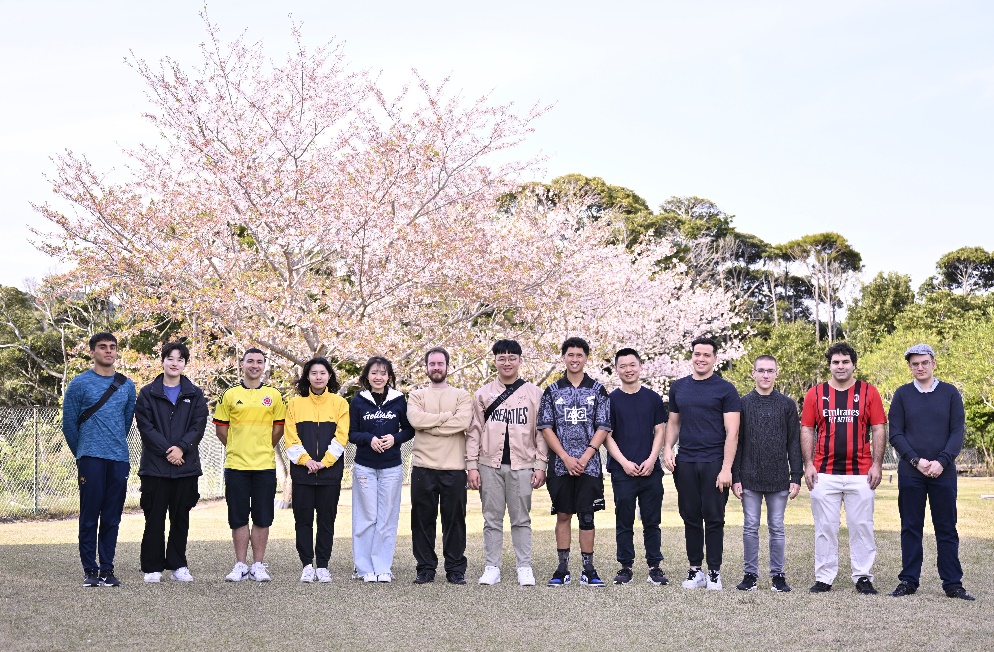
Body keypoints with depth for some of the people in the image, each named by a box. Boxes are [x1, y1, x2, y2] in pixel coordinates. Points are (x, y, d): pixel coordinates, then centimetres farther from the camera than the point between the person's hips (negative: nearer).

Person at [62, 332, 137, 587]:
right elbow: (69, 423, 5)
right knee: (89, 516, -2)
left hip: (119, 460, 3)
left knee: (112, 518, 5)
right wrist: (82, 453, 11)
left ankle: (107, 569, 11)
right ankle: (90, 570, 5)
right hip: (91, 459, -3)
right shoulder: (80, 383, 0)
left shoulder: (127, 385, 12)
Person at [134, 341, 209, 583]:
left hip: (186, 465, 2)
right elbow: (145, 426, -3)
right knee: (154, 519, 1)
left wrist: (182, 448, -14)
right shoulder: (148, 393, 6)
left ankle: (178, 565, 16)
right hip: (154, 465, -2)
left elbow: (198, 426, 1)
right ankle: (152, 568, 8)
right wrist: (166, 450, -13)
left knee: (181, 518, 7)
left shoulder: (195, 394, 10)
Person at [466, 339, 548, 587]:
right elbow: (474, 432, 7)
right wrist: (472, 466, 0)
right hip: (490, 465, 1)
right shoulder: (483, 394, 9)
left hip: (522, 465, -1)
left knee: (521, 519, 3)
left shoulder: (534, 393, 6)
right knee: (492, 518, 5)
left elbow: (541, 432, 5)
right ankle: (492, 567, 11)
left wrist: (540, 465, -2)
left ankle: (524, 567, 10)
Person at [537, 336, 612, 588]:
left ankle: (588, 569, 7)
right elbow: (546, 428, 2)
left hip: (589, 464, -1)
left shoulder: (597, 390, 5)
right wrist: (566, 458, -8)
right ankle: (563, 569, 12)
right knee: (563, 515, 5)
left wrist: (585, 457, -10)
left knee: (587, 517, 0)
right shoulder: (552, 391, 6)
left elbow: (603, 428, 0)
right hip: (560, 465, 1)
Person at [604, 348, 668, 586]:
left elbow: (660, 432, 8)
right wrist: (624, 462, -9)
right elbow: (606, 436, 2)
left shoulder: (653, 398, 9)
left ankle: (655, 567, 11)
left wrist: (651, 460, -5)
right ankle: (626, 567, 11)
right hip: (622, 471, -1)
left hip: (651, 470, 1)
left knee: (652, 521, 5)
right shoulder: (611, 400, 3)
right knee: (624, 522, 3)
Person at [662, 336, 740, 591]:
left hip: (714, 463, -4)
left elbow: (731, 432, -6)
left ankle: (714, 572, 9)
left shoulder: (725, 389, -2)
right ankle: (695, 571, 16)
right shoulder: (678, 387, 12)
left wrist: (726, 468, -13)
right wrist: (668, 448, 2)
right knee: (691, 518, 8)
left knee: (714, 519, 0)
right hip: (685, 463, 4)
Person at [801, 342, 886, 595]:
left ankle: (863, 577, 12)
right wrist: (808, 464, 0)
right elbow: (807, 431, 8)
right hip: (824, 474, 1)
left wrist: (877, 464, -2)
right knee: (825, 527, 4)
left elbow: (878, 430, 5)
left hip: (861, 474, -1)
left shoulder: (869, 392, 5)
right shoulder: (815, 394, 7)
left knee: (861, 526, 3)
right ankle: (824, 578, 11)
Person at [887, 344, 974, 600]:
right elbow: (895, 434, 1)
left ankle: (953, 583, 9)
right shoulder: (902, 394, 5)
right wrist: (916, 461, -12)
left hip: (943, 472, 0)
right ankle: (909, 581, 10)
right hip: (910, 473, 0)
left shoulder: (950, 393, 6)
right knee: (911, 528, 5)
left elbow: (958, 432, 1)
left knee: (947, 529, 4)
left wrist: (941, 462, -12)